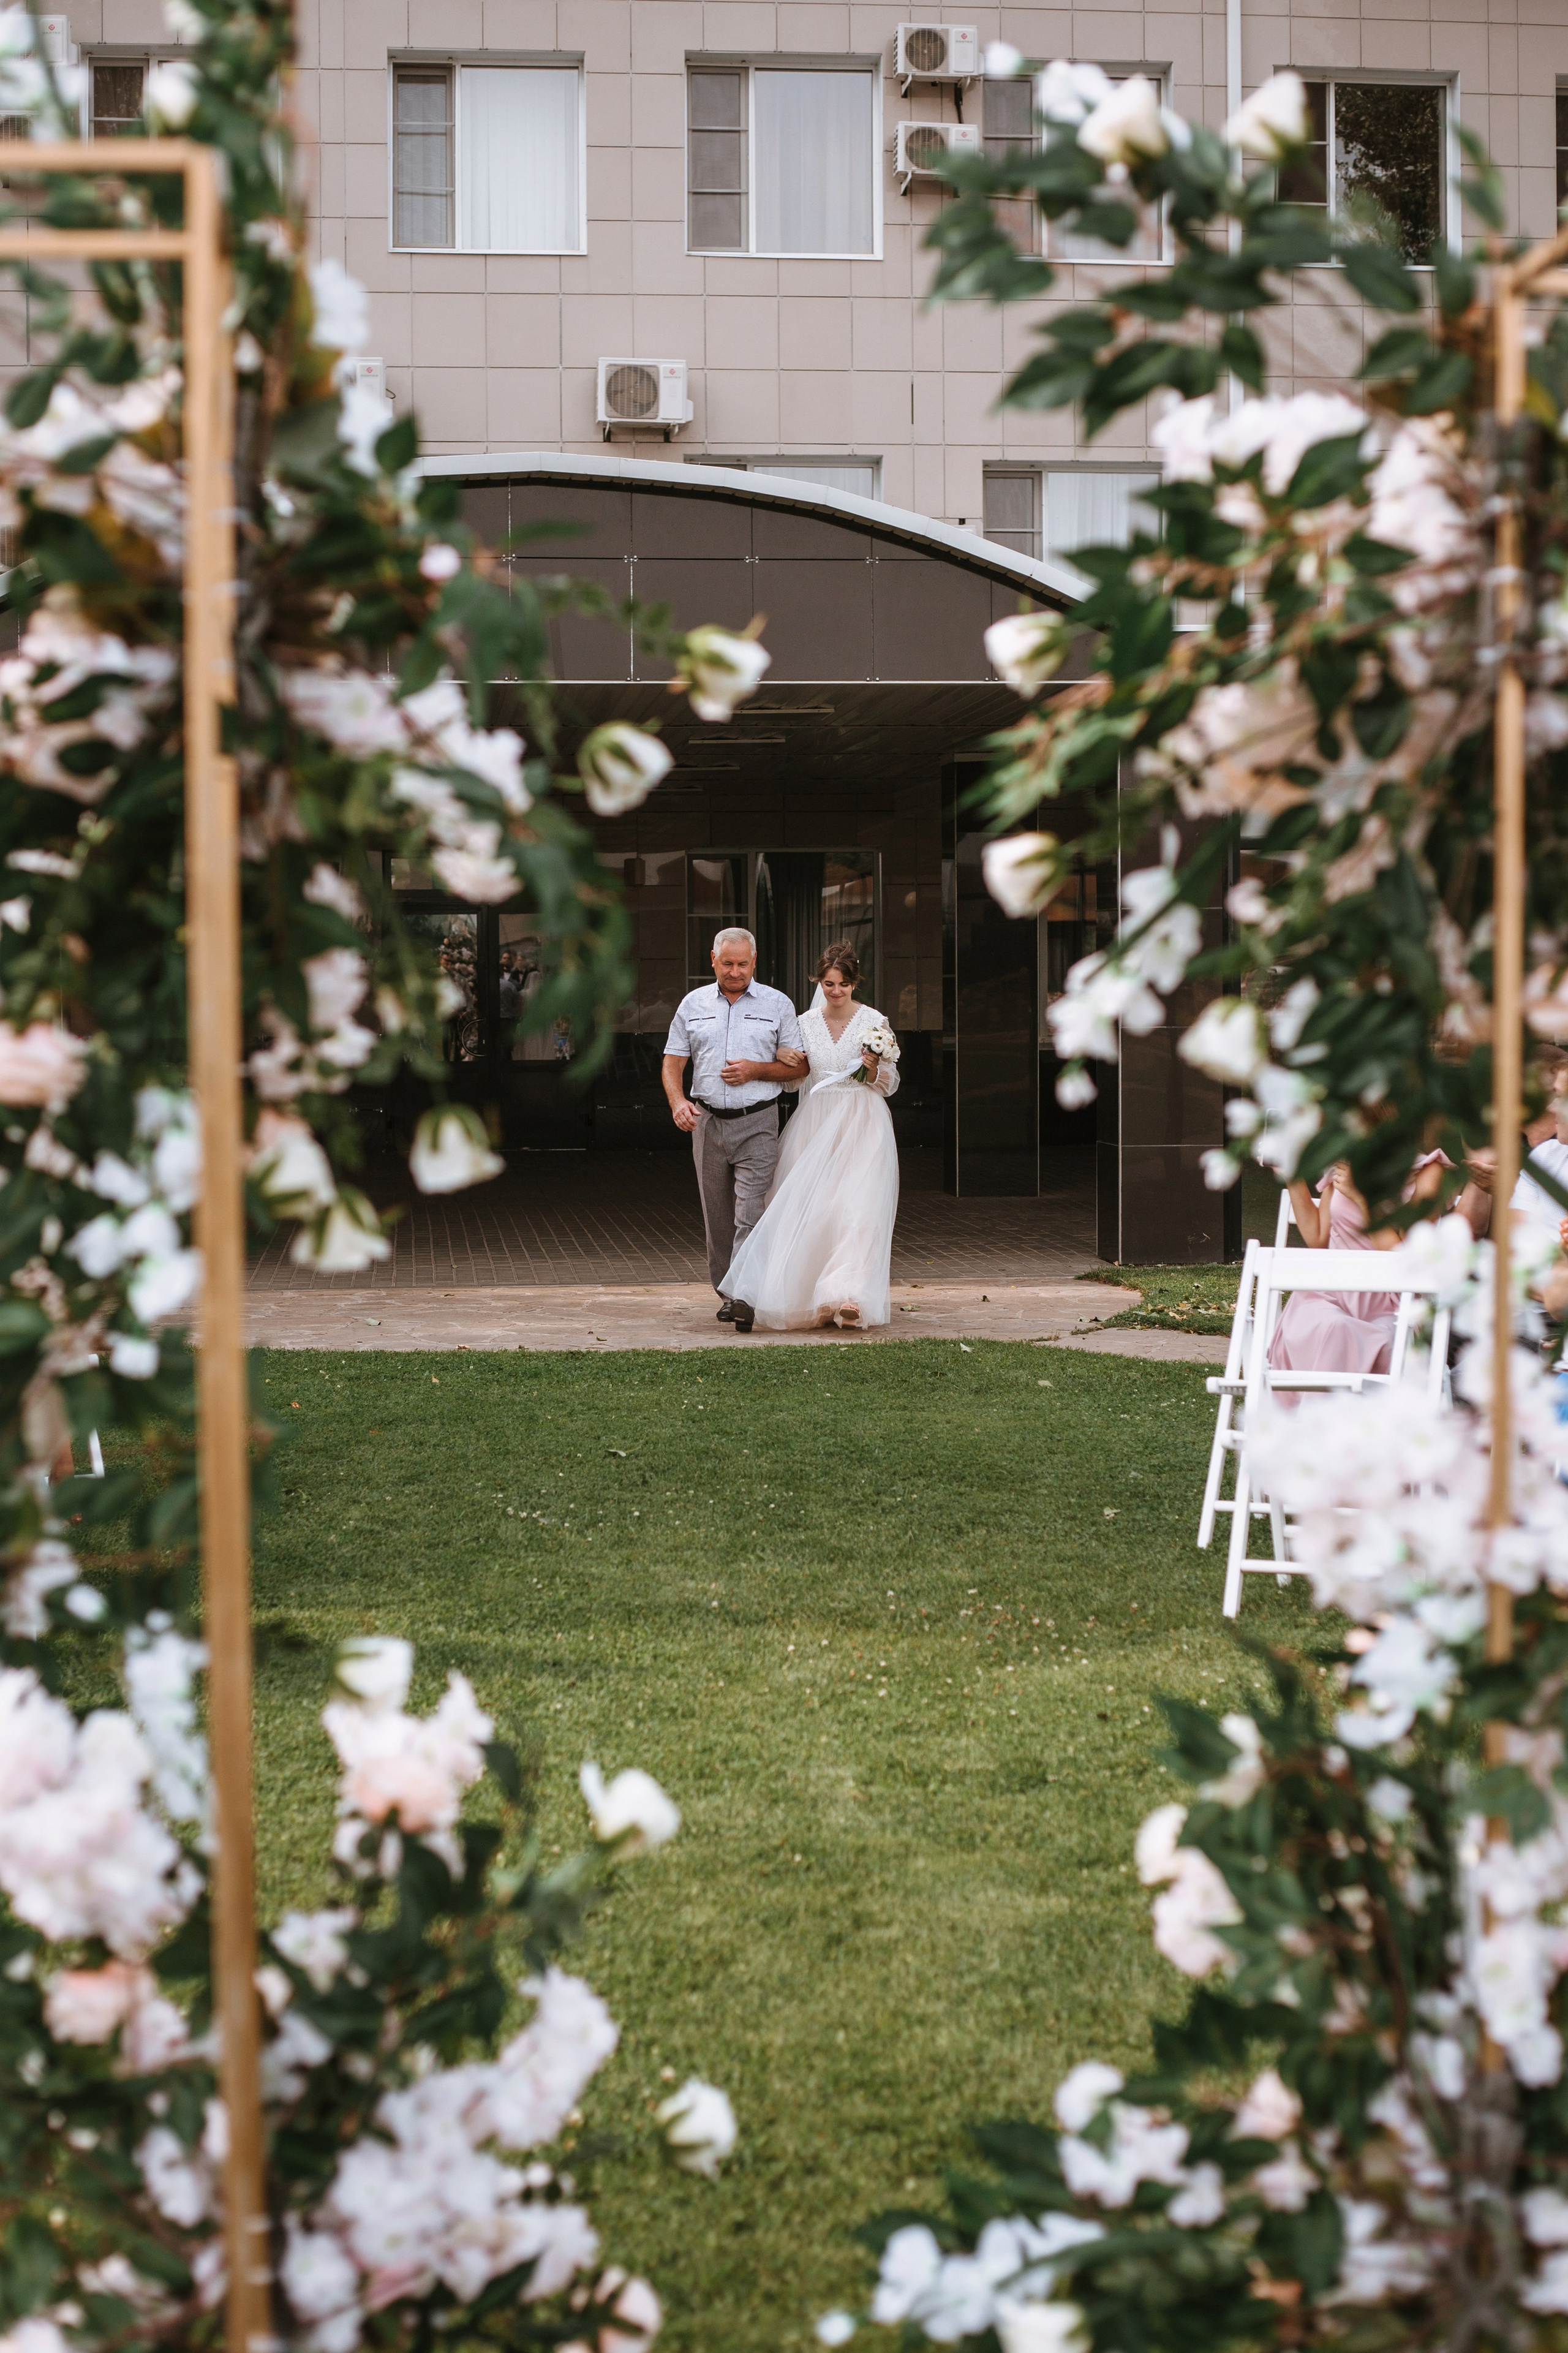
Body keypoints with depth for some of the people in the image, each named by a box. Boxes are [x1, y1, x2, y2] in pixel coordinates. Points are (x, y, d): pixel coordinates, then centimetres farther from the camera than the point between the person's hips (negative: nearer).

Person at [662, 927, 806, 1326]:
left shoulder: (777, 1005, 5)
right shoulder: (693, 1004, 11)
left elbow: (798, 1066, 5)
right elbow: (673, 1063, 9)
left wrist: (756, 1071, -11)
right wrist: (678, 1102, -10)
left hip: (758, 1122, -3)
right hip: (707, 1121, 3)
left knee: (750, 1213, -13)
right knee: (717, 1215, 6)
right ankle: (727, 1294, 16)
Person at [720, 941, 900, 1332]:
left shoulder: (874, 1022, 0)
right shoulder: (806, 1023, 10)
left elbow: (889, 1085, 3)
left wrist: (874, 1069, -17)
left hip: (862, 1125, -3)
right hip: (815, 1123, 4)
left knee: (855, 1206, -15)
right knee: (805, 1207, -3)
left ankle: (850, 1299, -21)